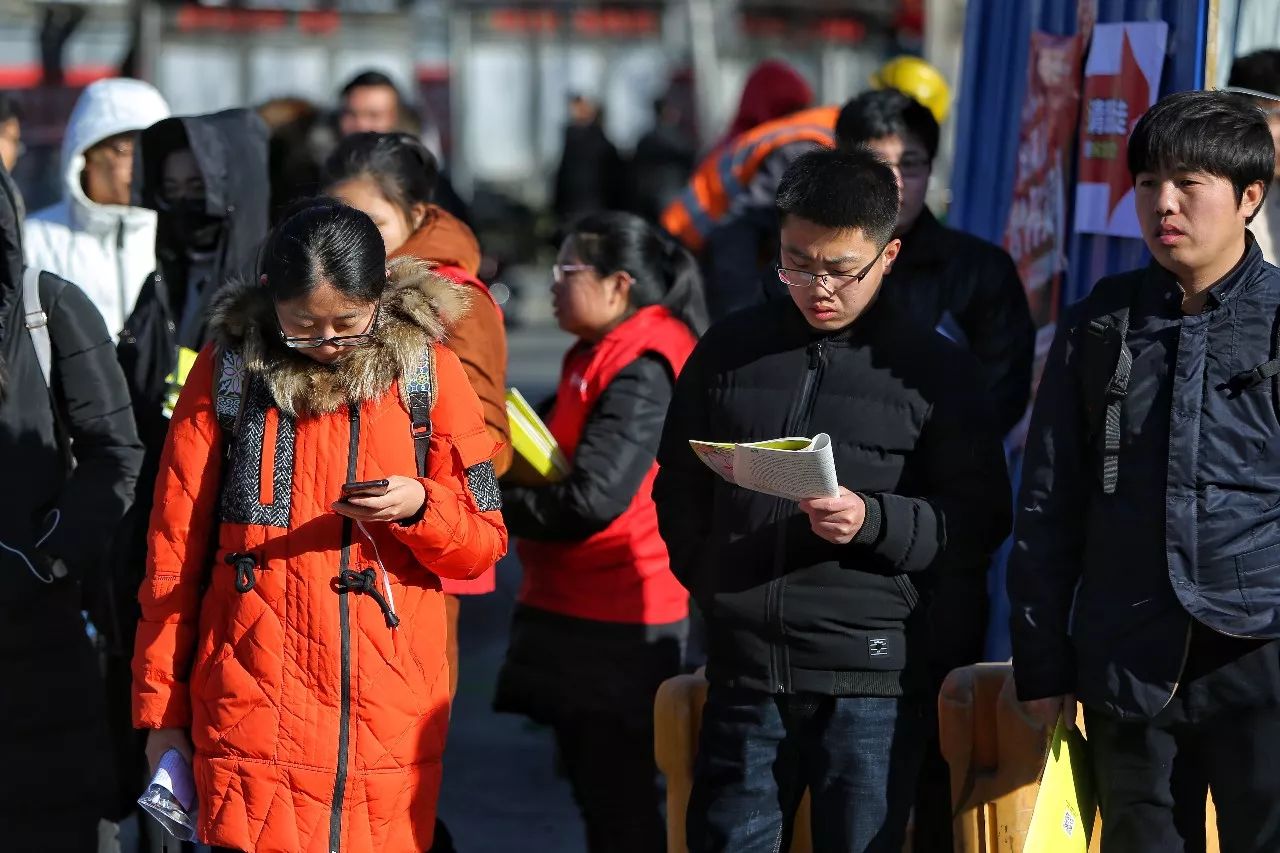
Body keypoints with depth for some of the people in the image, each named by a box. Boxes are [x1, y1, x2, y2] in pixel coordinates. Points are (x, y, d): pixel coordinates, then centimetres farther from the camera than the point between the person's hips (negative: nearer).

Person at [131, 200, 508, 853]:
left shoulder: (427, 371, 3)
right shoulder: (226, 370, 2)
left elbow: (482, 547, 7)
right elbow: (175, 549, 7)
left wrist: (419, 507, -14)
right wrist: (161, 709, 6)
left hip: (390, 719, 1)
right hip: (254, 718, -1)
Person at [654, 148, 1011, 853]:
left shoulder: (934, 368, 2)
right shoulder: (730, 350, 11)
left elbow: (981, 518, 0)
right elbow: (678, 490, 21)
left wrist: (872, 522, -16)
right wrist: (711, 582, 9)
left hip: (872, 682, -3)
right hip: (744, 667, 3)